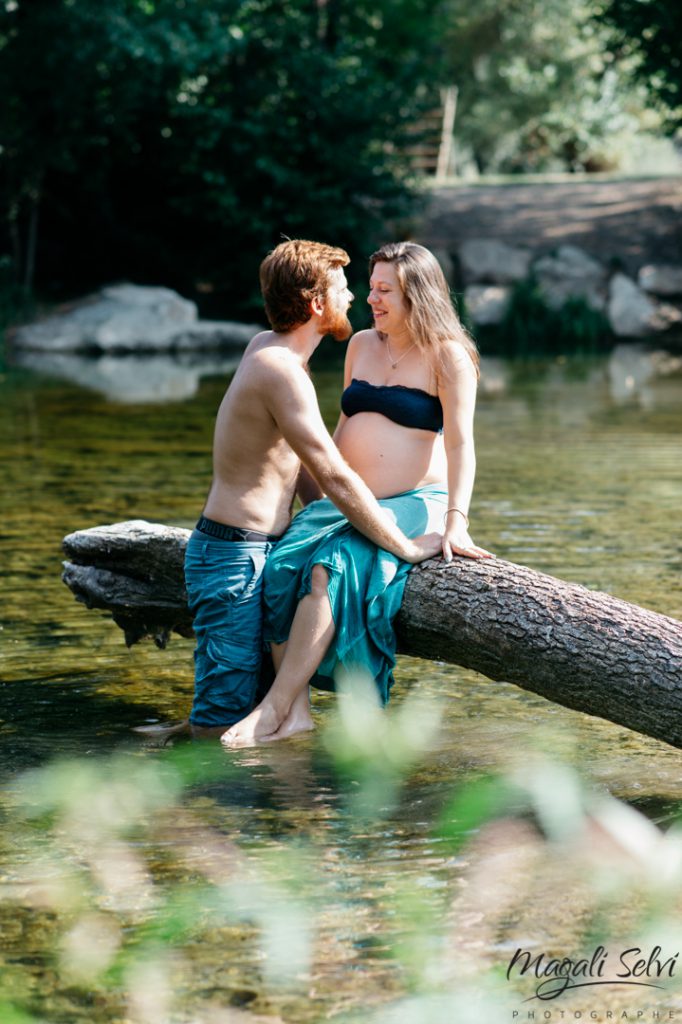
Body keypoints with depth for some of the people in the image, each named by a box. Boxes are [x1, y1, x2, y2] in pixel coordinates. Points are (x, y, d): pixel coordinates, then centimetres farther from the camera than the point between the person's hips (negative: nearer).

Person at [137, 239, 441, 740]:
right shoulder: (281, 369, -19)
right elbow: (335, 478, -20)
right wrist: (405, 546, -13)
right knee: (223, 728, -10)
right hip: (235, 557, -10)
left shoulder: (267, 345, 11)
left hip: (258, 551, 10)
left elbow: (301, 463, 18)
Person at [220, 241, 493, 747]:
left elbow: (460, 443, -11)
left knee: (330, 570, -32)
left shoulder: (448, 357, -3)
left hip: (411, 505, -6)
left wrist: (456, 521, -23)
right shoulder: (361, 345, 17)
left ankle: (275, 707, -32)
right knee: (282, 566, -23)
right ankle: (296, 711, -29)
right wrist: (322, 498, 17)